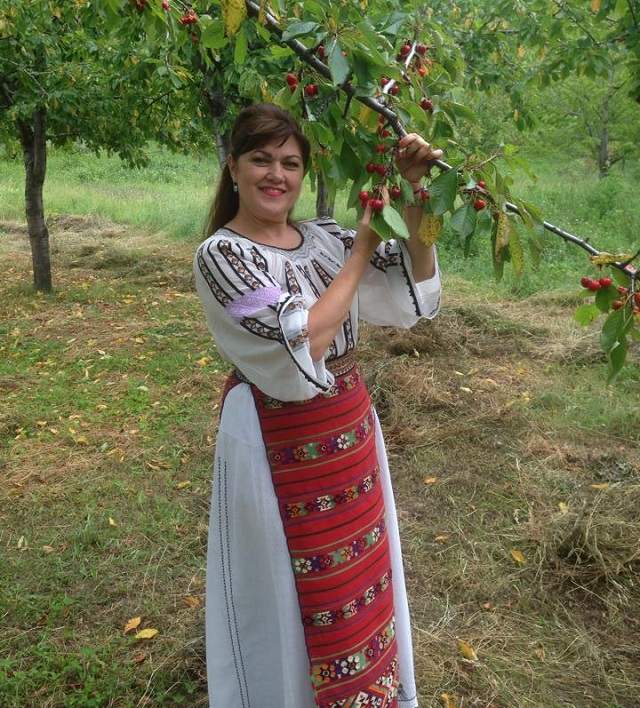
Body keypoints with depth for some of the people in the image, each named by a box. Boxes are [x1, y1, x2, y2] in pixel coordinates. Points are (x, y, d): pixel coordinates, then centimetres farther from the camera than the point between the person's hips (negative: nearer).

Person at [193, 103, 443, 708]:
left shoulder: (323, 237, 2)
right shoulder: (220, 254, -14)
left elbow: (415, 286, -3)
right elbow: (301, 340, -25)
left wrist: (414, 196, -16)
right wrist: (362, 250, -18)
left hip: (350, 428, 6)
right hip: (279, 446, -6)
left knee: (360, 572, 21)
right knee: (293, 591, 12)